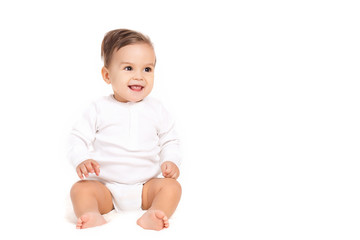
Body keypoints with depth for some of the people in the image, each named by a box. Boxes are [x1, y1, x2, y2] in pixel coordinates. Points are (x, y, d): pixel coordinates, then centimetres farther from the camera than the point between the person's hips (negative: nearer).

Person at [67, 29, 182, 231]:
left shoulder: (156, 110, 4)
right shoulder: (99, 109, 0)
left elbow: (170, 141, 12)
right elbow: (78, 138, 0)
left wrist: (171, 161, -8)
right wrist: (81, 161, -20)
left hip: (146, 186, 1)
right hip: (105, 187, -1)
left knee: (172, 186, -23)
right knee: (80, 189, -25)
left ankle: (151, 217, -45)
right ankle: (93, 217, -48)